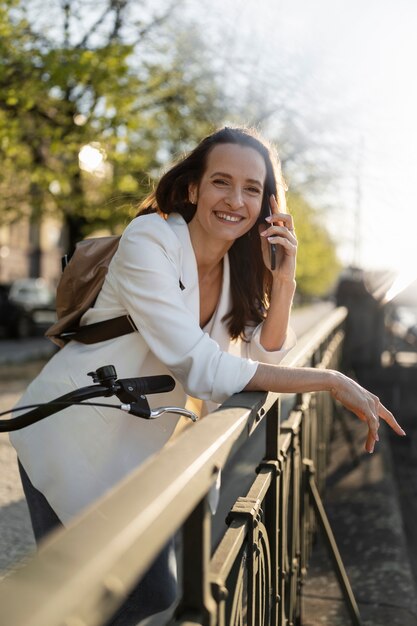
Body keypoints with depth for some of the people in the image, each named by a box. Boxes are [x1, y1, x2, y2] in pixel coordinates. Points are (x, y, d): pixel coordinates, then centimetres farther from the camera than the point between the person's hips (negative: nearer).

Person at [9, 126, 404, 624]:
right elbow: (201, 369, -29)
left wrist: (284, 279, -15)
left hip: (140, 447, 6)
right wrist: (332, 383, -26)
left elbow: (263, 361, -2)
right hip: (72, 437, -6)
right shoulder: (149, 242, -23)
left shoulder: (240, 264, -1)